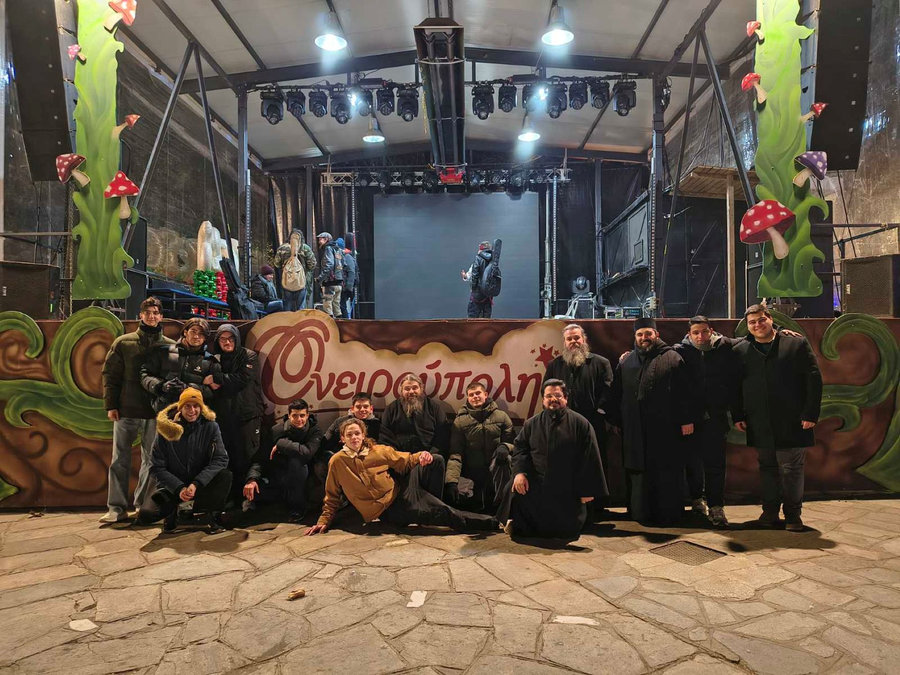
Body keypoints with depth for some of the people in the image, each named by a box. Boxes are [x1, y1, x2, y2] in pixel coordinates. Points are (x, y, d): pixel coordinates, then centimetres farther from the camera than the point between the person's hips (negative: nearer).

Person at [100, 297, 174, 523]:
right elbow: (110, 374, 4)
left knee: (151, 460, 7)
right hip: (126, 410, 0)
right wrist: (110, 405, -3)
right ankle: (117, 507, 10)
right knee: (120, 460, 3)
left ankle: (142, 505, 17)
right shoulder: (123, 342, 4)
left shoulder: (170, 346, 3)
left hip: (155, 412, 0)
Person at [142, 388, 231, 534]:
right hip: (173, 485, 0)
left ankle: (213, 516, -7)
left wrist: (196, 484, -27)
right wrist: (179, 488, -21)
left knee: (226, 475, -30)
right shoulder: (167, 429, -8)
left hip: (202, 485, 0)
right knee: (146, 514, -25)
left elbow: (221, 459, -15)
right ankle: (171, 512, 10)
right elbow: (156, 467, -8)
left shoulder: (210, 426, -7)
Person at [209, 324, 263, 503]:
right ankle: (232, 496, 12)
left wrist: (218, 380, -8)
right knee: (227, 458, 3)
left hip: (247, 414, -4)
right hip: (223, 416, 4)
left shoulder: (249, 356, 3)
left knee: (247, 457, -4)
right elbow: (209, 385, 13)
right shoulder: (215, 360, 15)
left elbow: (242, 379, -11)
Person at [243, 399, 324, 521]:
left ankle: (297, 508, -17)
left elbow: (307, 452, -32)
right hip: (279, 477, 2)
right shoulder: (277, 430, -6)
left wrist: (280, 444, -25)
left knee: (296, 461, -36)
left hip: (301, 479, -2)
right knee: (249, 487, -24)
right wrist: (252, 478, -27)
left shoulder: (315, 430, -12)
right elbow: (260, 457, -9)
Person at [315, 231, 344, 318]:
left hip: (330, 283, -9)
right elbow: (342, 265, 17)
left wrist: (320, 278, -20)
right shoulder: (338, 249, 19)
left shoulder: (328, 249, -6)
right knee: (336, 305, 13)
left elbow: (329, 265, -19)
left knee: (327, 306, -9)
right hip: (338, 283, 9)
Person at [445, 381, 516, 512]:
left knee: (504, 458, -30)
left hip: (496, 469, 1)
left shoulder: (501, 417, 5)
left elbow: (513, 442, 6)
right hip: (472, 474, 0)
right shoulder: (460, 421, 2)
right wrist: (451, 481, -21)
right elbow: (455, 454, -7)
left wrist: (505, 447, -20)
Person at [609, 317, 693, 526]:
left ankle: (668, 513, 12)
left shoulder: (672, 358, 2)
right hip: (634, 431, 3)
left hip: (665, 430, -3)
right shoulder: (626, 362, 14)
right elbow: (616, 395, 16)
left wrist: (686, 420, -8)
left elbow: (684, 392, -2)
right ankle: (640, 513, 16)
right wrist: (615, 421, 13)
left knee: (667, 473, 1)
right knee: (638, 472, 6)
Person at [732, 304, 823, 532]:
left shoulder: (797, 344, 0)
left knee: (791, 468, 3)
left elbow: (813, 379, -2)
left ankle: (793, 513, 17)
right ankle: (770, 510, 23)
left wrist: (810, 414, -8)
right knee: (767, 468, 11)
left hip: (791, 422, -2)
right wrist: (738, 416, 5)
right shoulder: (740, 351, 7)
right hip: (759, 425, 3)